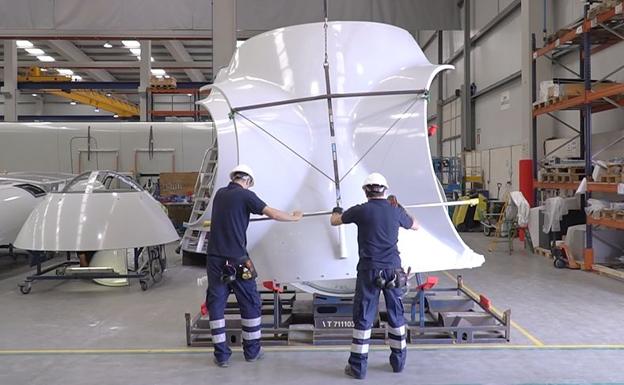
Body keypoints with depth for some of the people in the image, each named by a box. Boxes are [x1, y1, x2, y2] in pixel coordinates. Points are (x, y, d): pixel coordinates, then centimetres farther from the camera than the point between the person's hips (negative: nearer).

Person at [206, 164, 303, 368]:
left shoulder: (220, 194, 12)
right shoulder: (245, 195, -5)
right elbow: (274, 214, -9)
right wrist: (295, 217, 7)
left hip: (215, 259, 5)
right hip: (237, 260, -4)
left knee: (216, 305, 10)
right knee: (250, 304, 11)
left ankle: (221, 355, 12)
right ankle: (252, 351, 21)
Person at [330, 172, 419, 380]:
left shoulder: (360, 210, -5)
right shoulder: (396, 211, 1)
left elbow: (334, 221, 11)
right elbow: (416, 226, 21)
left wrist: (336, 212, 35)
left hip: (370, 269, -3)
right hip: (393, 269, 3)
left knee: (363, 317, 5)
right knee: (396, 314, 16)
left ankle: (358, 366, 10)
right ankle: (398, 361, 28)